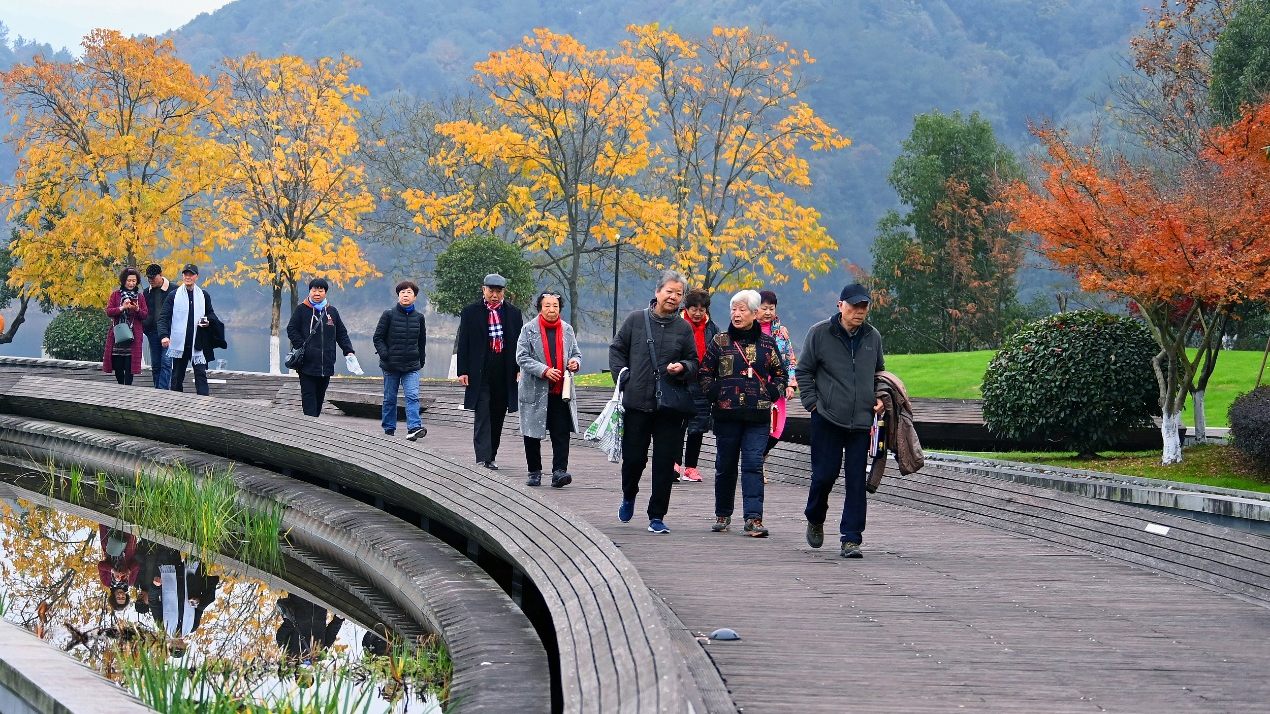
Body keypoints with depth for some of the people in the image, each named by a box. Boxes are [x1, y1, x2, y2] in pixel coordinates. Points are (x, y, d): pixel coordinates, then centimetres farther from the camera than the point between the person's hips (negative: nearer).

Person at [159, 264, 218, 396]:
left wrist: (208, 321, -4)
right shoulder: (173, 296, 3)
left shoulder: (203, 296, 9)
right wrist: (164, 335, -18)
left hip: (198, 344, 0)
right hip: (179, 344, 0)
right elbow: (163, 318, -2)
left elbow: (211, 314, 20)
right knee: (177, 376, 9)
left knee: (201, 374, -7)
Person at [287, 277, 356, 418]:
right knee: (309, 396, -7)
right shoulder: (301, 309, 3)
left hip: (326, 364, 4)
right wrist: (301, 346, -11)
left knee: (320, 396, 10)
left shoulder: (332, 311, 12)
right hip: (307, 364, -4)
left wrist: (348, 351, 3)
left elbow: (342, 334, 16)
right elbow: (291, 329, 2)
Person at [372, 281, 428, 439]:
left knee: (412, 396, -14)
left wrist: (421, 360, 14)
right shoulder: (389, 314, -3)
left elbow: (422, 340, 17)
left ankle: (414, 427, -23)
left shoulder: (419, 316, 6)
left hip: (412, 366, 1)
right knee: (390, 399, 8)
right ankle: (389, 429, 19)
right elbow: (378, 337, 1)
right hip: (391, 365, -1)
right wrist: (385, 355, -11)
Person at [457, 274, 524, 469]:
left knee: (497, 417, 9)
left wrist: (520, 370, 2)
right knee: (482, 416, -10)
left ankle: (491, 456, 20)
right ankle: (482, 458, -15)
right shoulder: (470, 312, 2)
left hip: (505, 374, 3)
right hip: (480, 373, -3)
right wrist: (463, 371, -5)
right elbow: (463, 343, 1)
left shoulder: (513, 313, 8)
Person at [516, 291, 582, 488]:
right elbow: (522, 357, -8)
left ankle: (559, 472, -11)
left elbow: (576, 354, 20)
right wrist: (544, 370, -20)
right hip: (535, 392, -2)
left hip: (561, 392, 2)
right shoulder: (529, 330, -2)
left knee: (561, 433, -9)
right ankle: (534, 472, 19)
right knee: (532, 435, 6)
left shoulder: (567, 330, 10)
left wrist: (575, 362, -5)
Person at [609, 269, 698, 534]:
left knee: (665, 462, -1)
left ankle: (657, 517, 8)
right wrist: (624, 376, -1)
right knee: (633, 456, 5)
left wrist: (682, 368, -9)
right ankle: (628, 498, 36)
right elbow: (616, 350, 12)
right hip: (637, 403, -1)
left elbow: (694, 363, 13)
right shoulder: (636, 319, 3)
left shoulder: (684, 328, 6)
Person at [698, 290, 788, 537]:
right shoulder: (720, 342, 5)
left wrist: (772, 394, 3)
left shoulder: (767, 343, 7)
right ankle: (723, 514, 22)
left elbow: (781, 373, 17)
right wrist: (714, 394, -1)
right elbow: (704, 372, 12)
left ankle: (753, 517, -10)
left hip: (758, 416, -1)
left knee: (754, 465, -8)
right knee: (725, 466, 8)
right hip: (726, 414, 1)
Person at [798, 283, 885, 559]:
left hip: (861, 422, 3)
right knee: (824, 474, 0)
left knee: (856, 481, -1)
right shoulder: (820, 333, -1)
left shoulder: (873, 337, 10)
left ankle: (851, 538, 4)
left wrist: (879, 398, 9)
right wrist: (812, 402, -4)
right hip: (827, 419, -3)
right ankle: (815, 520, 29)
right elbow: (804, 371, 5)